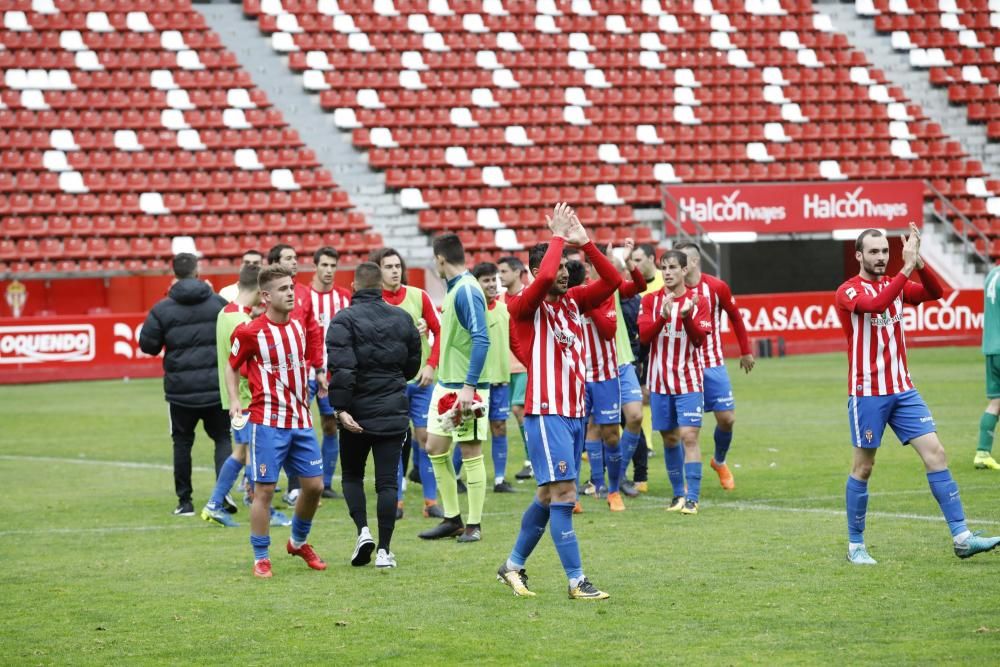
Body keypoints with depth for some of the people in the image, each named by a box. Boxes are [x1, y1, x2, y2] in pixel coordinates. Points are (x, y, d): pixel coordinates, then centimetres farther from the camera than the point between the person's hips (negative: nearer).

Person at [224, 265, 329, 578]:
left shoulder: (299, 326, 7)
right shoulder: (250, 332, -10)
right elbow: (232, 366, 3)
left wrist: (319, 376, 15)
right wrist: (234, 400, -8)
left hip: (301, 420, 6)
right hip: (268, 422, -5)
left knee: (314, 485, 7)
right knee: (264, 490, -4)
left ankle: (299, 541, 31)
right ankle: (261, 558, 7)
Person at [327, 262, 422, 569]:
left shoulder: (344, 320, -9)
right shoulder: (402, 318, 5)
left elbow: (341, 368, -19)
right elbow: (413, 364, 13)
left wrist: (340, 407, -19)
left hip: (358, 414, -3)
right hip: (394, 412, 3)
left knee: (352, 475, 16)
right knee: (387, 481, 3)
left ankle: (363, 530, -4)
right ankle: (384, 550, 0)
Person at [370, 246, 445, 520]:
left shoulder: (418, 296, 3)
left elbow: (439, 331, 6)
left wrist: (431, 365, -4)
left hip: (421, 379, 1)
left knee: (425, 437, 1)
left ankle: (431, 501, 6)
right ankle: (395, 502, 8)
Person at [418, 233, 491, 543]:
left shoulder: (467, 290, -16)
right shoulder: (453, 288, 12)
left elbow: (481, 339, -23)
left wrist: (469, 386, -26)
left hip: (465, 387, -10)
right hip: (445, 383, 10)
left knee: (470, 453, -2)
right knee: (435, 448, 10)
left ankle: (474, 525, 5)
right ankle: (452, 519, 18)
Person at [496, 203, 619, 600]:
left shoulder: (573, 301, 11)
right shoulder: (525, 307, -9)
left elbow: (612, 281, 5)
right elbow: (545, 277, -28)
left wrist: (584, 242, -4)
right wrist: (558, 237, -14)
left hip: (574, 413, 8)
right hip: (546, 414, -8)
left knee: (548, 497, 13)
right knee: (563, 495, -10)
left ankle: (513, 565, 27)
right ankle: (577, 581, -9)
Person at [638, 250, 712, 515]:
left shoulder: (697, 301, -2)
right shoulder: (651, 300, 3)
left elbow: (699, 339, -9)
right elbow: (644, 335, -8)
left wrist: (687, 316, -26)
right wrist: (663, 316, -25)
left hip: (688, 382, -2)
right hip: (659, 382, 2)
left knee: (689, 437, -11)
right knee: (669, 439, 9)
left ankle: (692, 498, -11)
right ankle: (678, 493, 22)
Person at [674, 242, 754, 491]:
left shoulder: (717, 287, -5)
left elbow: (735, 316, 9)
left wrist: (745, 351, 13)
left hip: (713, 365, 1)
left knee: (727, 418, 0)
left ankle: (719, 461, 29)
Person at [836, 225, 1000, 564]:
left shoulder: (897, 284, 10)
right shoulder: (848, 291, -8)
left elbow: (935, 293, -6)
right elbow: (876, 304, -30)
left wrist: (918, 262, -22)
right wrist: (907, 267, -31)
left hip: (903, 390, 5)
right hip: (867, 393, -5)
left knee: (935, 453, -4)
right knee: (863, 468, 2)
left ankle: (961, 537, -6)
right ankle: (855, 545, 15)